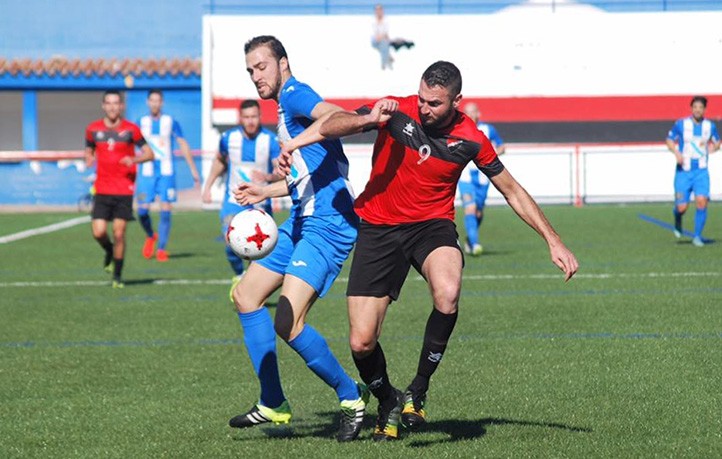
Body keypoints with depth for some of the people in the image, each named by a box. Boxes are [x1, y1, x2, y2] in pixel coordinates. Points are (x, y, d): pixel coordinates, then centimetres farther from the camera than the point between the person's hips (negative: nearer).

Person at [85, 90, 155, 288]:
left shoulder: (130, 130, -1)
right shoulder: (93, 129, 6)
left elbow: (149, 153, 2)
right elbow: (89, 151, 21)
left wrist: (134, 159, -18)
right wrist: (89, 158, -3)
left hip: (124, 190, -2)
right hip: (102, 189, 2)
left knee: (119, 233, -5)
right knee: (98, 232, -9)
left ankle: (117, 275, 10)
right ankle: (109, 251, 26)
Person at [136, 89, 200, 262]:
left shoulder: (171, 122, 4)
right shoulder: (141, 123, 7)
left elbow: (183, 145, 7)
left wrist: (193, 169, 4)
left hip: (166, 172, -1)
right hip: (146, 172, 1)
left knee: (166, 211, -8)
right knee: (142, 210, -8)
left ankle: (161, 248, 0)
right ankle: (150, 236, 20)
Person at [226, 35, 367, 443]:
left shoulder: (294, 94, -9)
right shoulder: (287, 106, 21)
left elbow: (334, 116, -32)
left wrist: (296, 143, -44)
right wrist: (267, 192, 32)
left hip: (328, 224, -11)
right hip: (303, 221, 11)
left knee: (288, 324, -18)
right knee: (246, 296, 13)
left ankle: (352, 397, 1)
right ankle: (273, 404, 17)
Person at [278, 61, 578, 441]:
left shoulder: (470, 140, -8)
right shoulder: (397, 112, -12)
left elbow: (511, 190, 4)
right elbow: (332, 125, -17)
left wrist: (554, 242, 2)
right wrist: (367, 120, -39)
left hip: (432, 225, 0)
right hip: (379, 227, 0)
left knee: (447, 296, -35)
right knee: (361, 344, -7)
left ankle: (418, 390, -13)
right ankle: (387, 403, 26)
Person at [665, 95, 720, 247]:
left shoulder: (710, 126, 3)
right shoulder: (681, 124, -3)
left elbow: (717, 142, 19)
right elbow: (669, 140, 7)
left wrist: (714, 147, -6)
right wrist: (676, 152, -13)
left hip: (701, 172, 1)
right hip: (683, 171, -1)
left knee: (702, 201, -17)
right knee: (682, 207, -5)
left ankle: (697, 236, -2)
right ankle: (678, 221, 34)